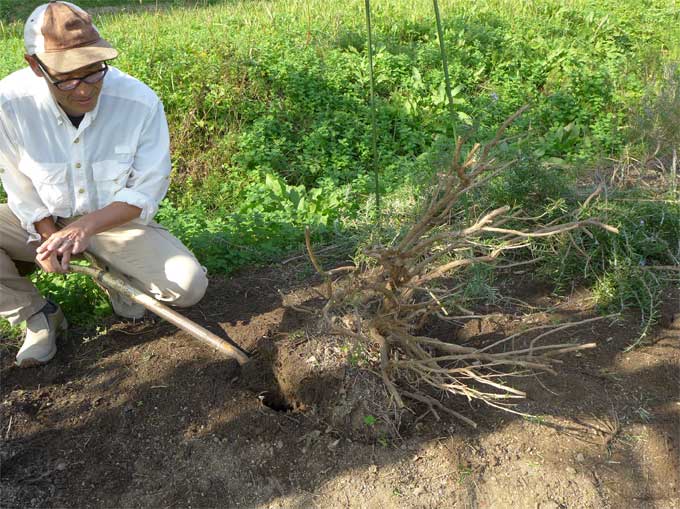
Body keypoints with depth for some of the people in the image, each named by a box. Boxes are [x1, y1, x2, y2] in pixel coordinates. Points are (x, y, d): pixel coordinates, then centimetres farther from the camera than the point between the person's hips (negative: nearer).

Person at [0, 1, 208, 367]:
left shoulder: (141, 102, -22)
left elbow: (147, 191, -17)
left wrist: (85, 228, -28)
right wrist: (48, 235, -20)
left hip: (118, 219, -1)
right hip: (45, 221, 2)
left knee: (189, 285, -23)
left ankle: (118, 278, 10)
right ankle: (36, 316, 0)